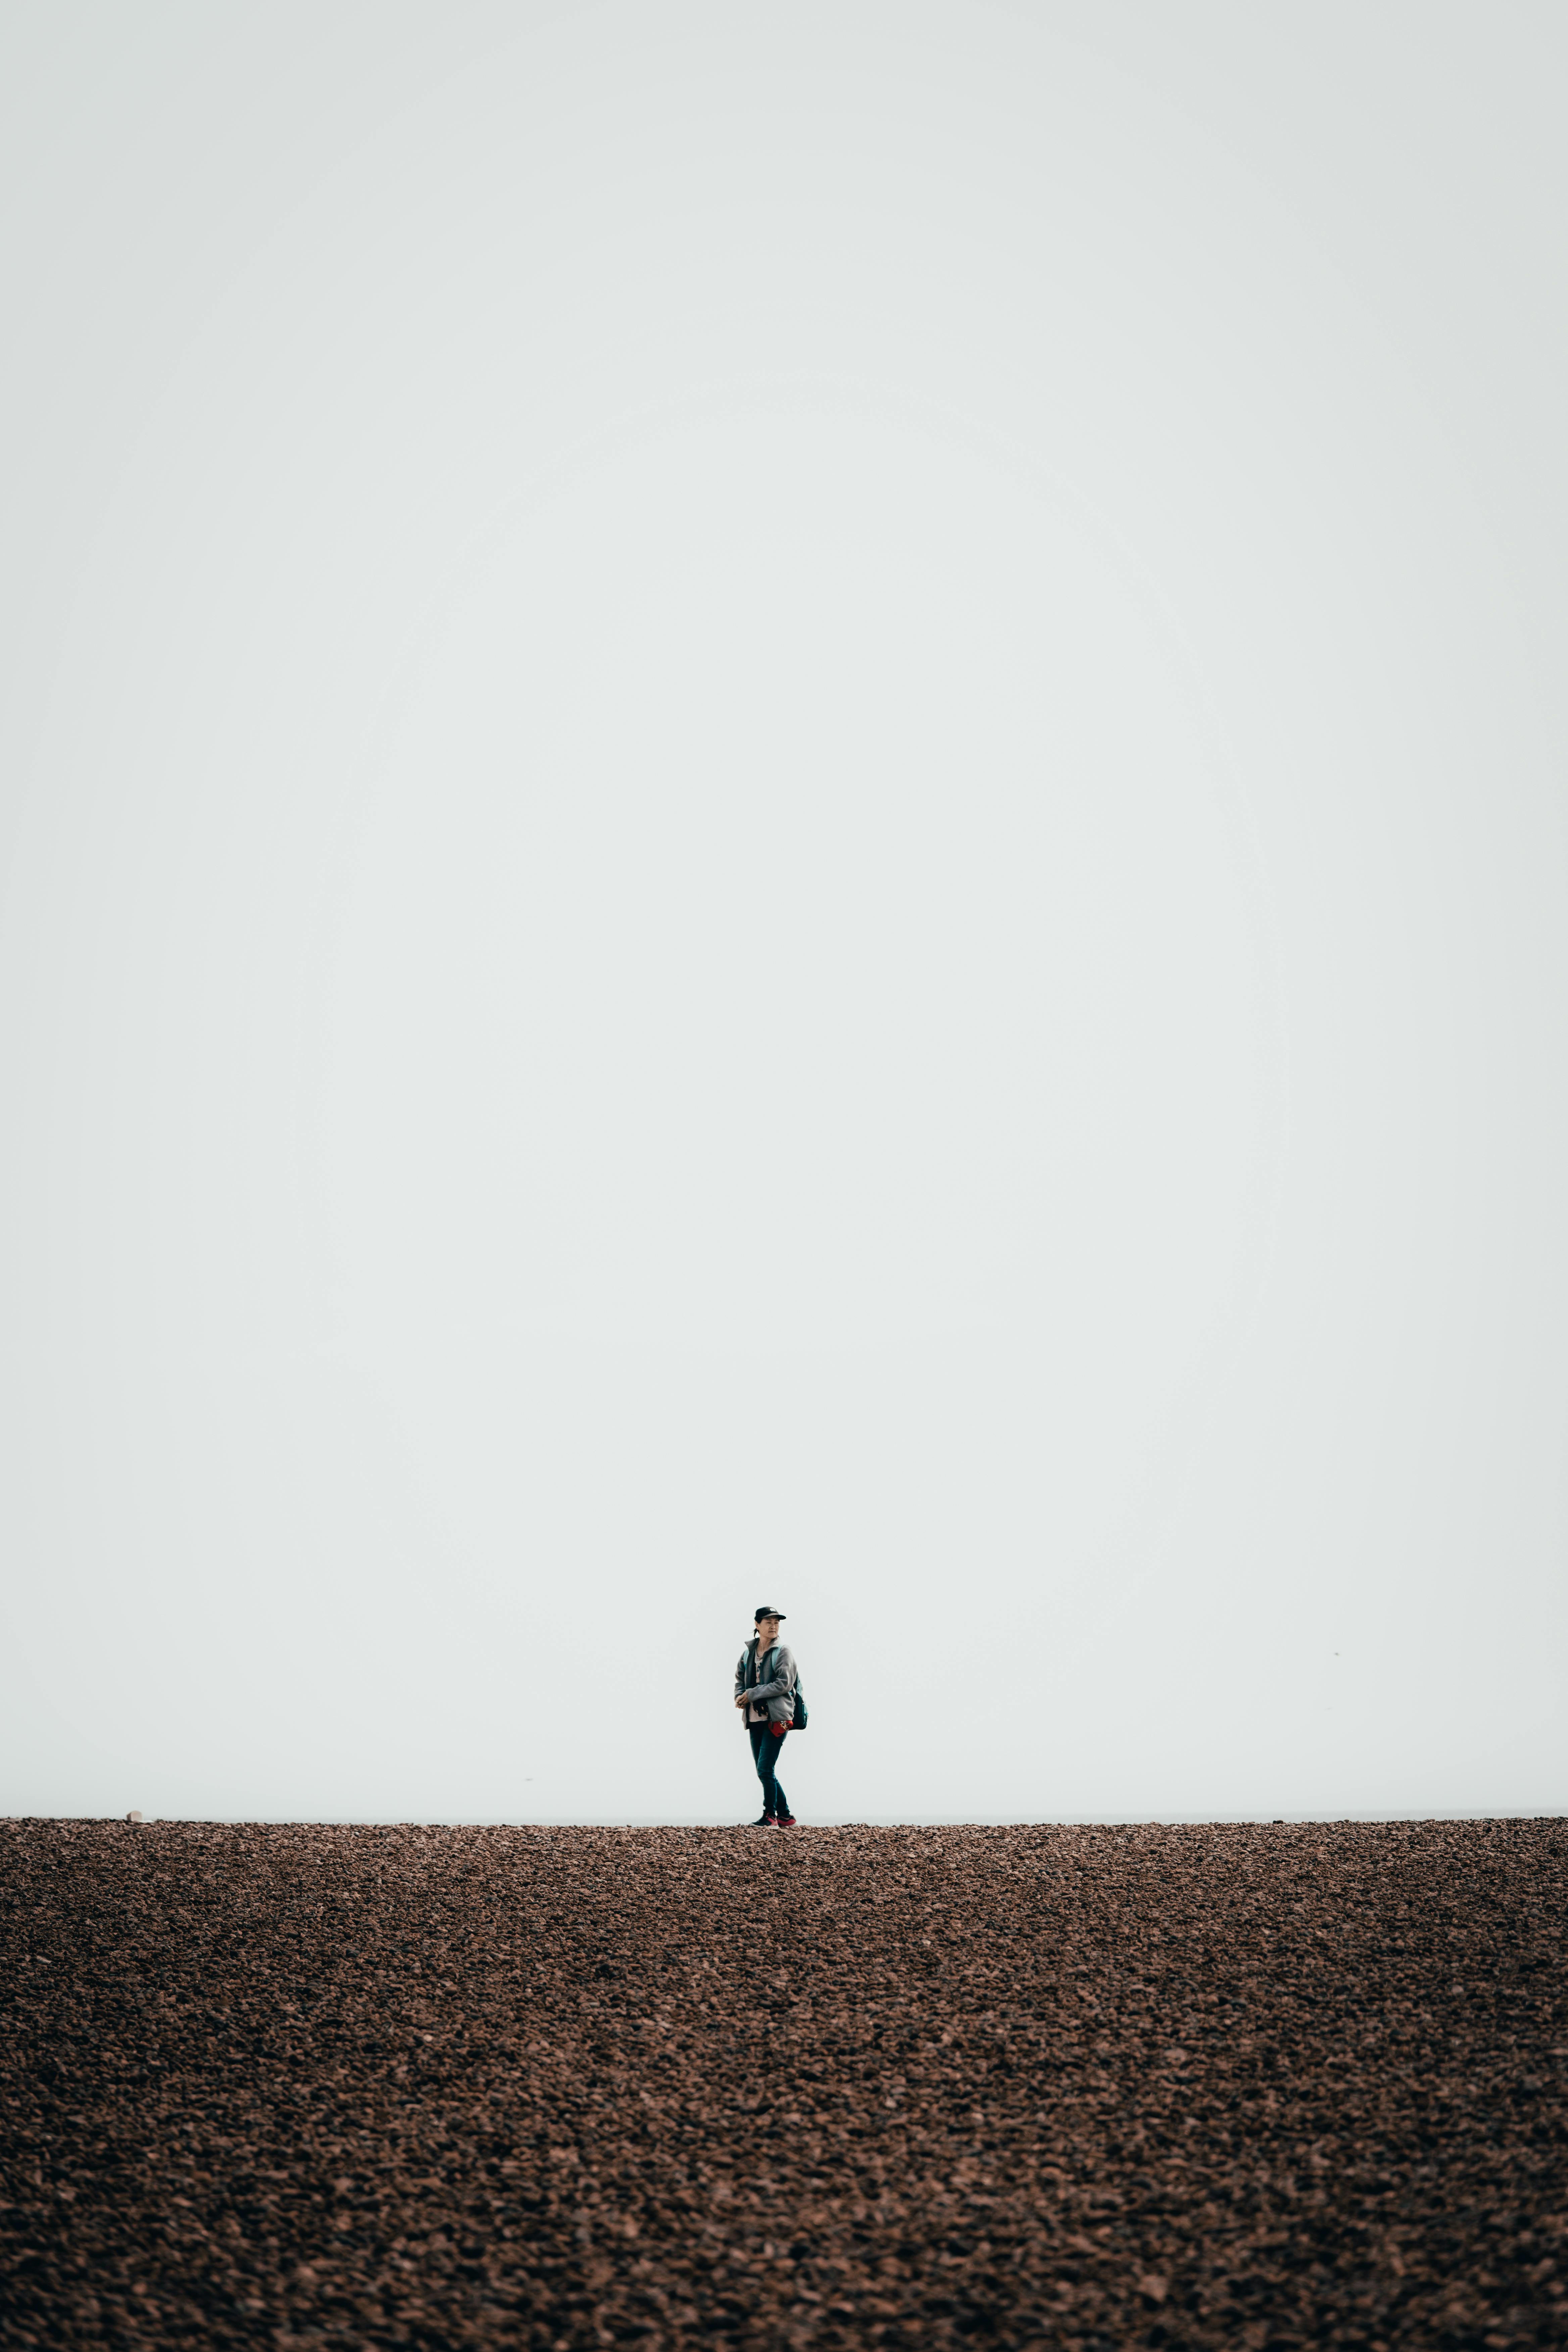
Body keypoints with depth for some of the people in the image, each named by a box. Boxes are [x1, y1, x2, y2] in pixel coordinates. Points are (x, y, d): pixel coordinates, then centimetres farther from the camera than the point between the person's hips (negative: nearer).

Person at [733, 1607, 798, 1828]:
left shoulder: (783, 1652, -5)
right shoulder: (748, 1652, 11)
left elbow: (784, 1683, -15)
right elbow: (740, 1679, 21)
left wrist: (752, 1694, -14)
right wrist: (740, 1696, -1)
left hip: (777, 1719, -6)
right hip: (755, 1719, 6)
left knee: (765, 1770, -11)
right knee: (764, 1772, 9)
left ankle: (770, 1816, 2)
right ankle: (785, 1816, 19)